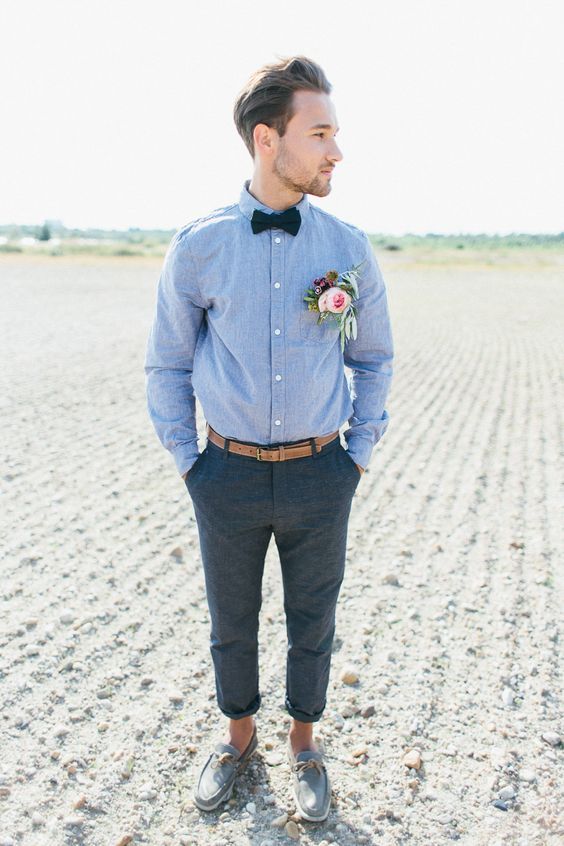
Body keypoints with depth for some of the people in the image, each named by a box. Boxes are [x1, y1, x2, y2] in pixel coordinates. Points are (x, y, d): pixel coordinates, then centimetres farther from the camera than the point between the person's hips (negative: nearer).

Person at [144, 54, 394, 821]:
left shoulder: (350, 249, -3)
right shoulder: (199, 246, -6)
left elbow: (374, 360, 8)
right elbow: (167, 364, 3)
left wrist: (359, 456, 4)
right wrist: (187, 462, 2)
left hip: (319, 477, 1)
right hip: (229, 476, 0)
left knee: (312, 623, 15)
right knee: (232, 621, 17)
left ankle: (304, 744, 40)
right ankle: (238, 736, 43)